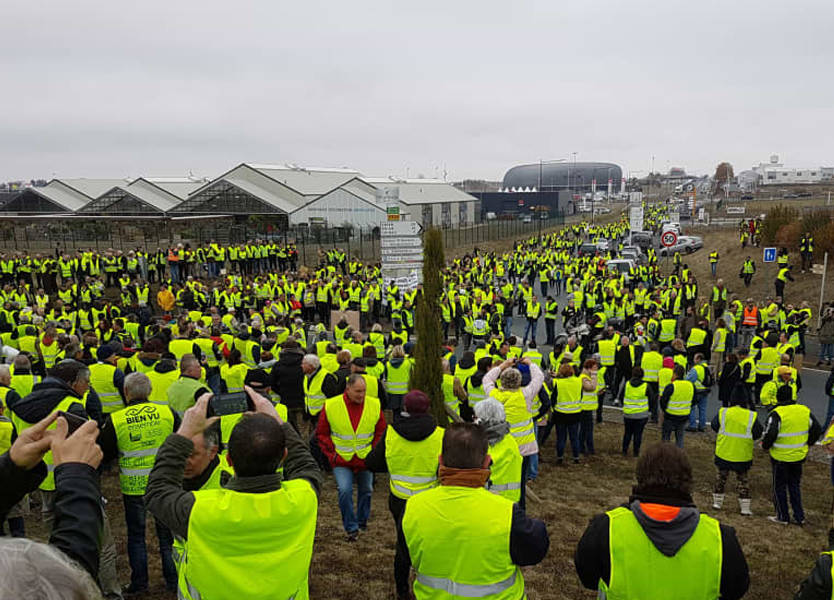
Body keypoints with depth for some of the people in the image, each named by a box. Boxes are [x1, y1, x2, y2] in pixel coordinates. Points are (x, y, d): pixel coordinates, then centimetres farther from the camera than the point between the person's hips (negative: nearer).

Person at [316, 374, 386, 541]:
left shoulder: (375, 405, -9)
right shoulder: (330, 406, -13)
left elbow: (381, 432, 6)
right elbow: (322, 434, -1)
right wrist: (332, 454, -7)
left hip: (365, 459, 2)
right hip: (341, 460, -2)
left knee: (366, 490, 15)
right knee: (345, 491, -16)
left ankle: (362, 521, 41)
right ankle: (351, 528, 4)